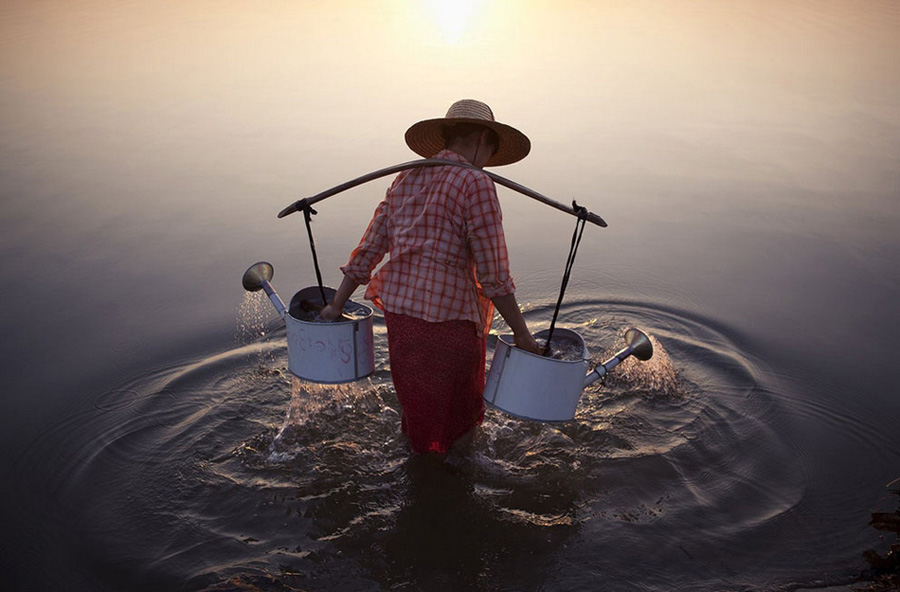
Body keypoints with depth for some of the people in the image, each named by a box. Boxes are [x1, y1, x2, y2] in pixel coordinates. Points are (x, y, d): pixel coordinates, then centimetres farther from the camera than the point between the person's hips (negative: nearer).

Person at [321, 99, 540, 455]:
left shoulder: (406, 179, 11)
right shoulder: (475, 184, -10)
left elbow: (368, 250, 11)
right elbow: (493, 275, -13)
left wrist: (337, 305, 17)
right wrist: (521, 334, -5)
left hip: (397, 309, 7)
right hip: (449, 318, -7)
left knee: (416, 408, 24)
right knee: (460, 420, 14)